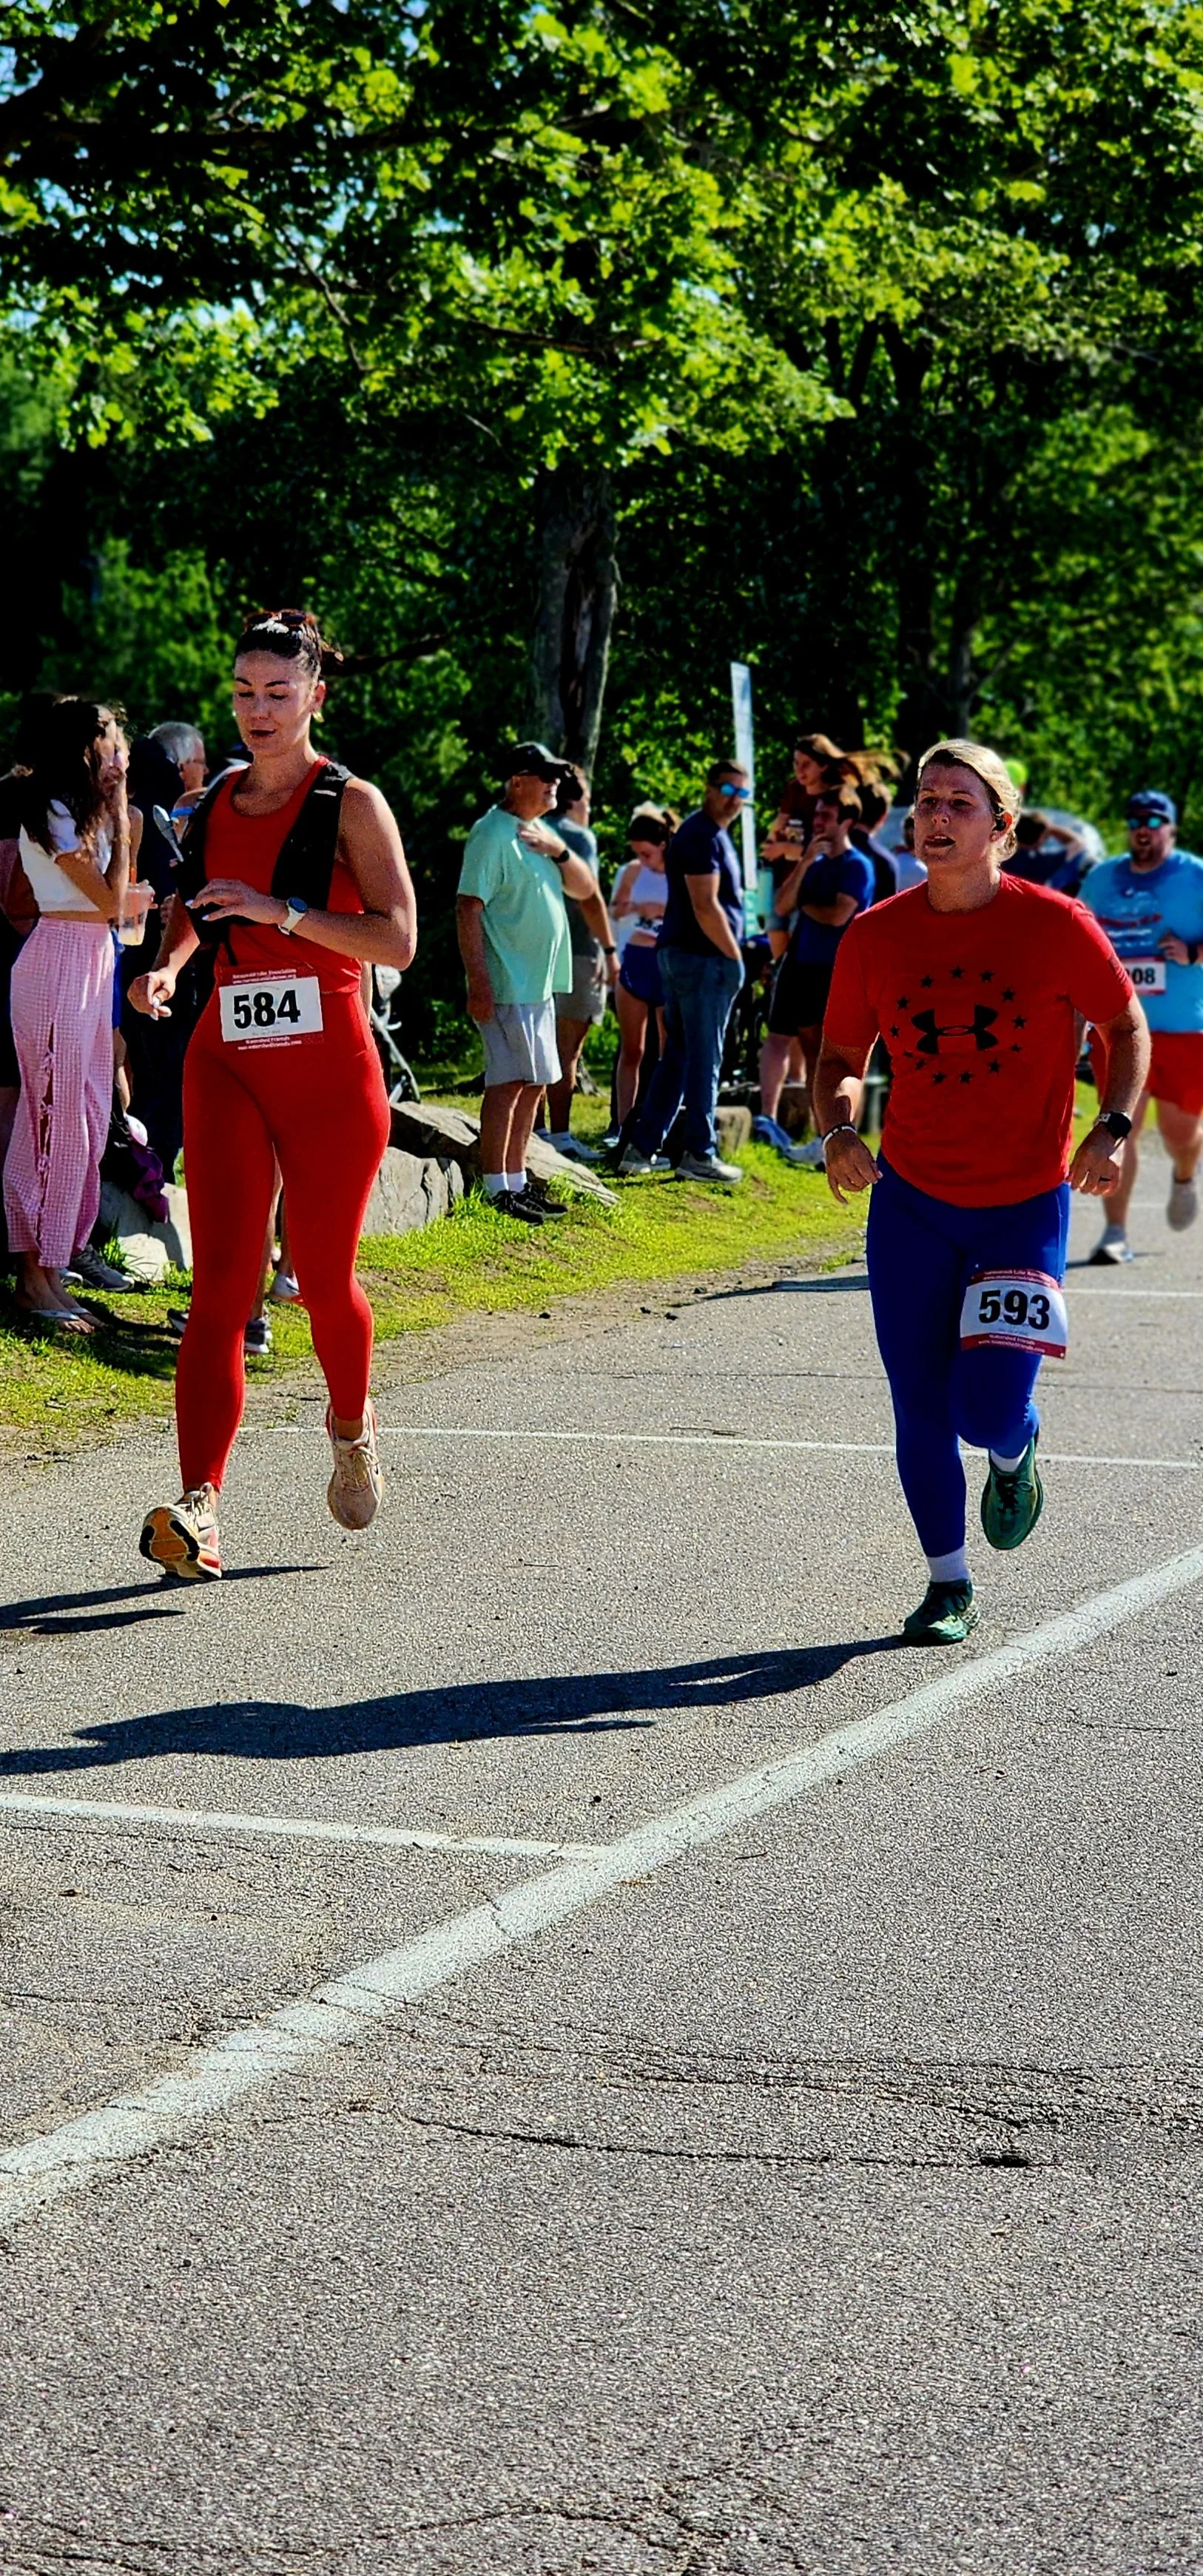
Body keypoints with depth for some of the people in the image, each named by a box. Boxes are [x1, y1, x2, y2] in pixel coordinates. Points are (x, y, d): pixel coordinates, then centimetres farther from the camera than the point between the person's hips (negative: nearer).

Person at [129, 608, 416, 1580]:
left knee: (322, 1277, 6)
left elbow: (397, 940, -11)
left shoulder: (351, 804, -3)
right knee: (221, 1284, -9)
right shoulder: (217, 802, 11)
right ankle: (200, 1507, -18)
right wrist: (168, 964, 8)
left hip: (330, 1068, -3)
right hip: (227, 1061, 3)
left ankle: (352, 1427, 39)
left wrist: (279, 911, -20)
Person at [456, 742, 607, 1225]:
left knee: (533, 1085, 13)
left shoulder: (540, 834, 16)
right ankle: (497, 1190, -7)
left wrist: (559, 851, -5)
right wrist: (478, 982, -23)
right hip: (508, 986, -9)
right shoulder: (493, 833, -12)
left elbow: (586, 889, 14)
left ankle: (517, 1182, 20)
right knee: (508, 1084, -9)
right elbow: (468, 907, -17)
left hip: (539, 986, 9)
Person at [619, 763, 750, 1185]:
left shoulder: (711, 833, 18)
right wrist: (735, 957, -14)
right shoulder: (703, 837, -14)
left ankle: (642, 1148, 14)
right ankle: (699, 1154, 0)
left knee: (676, 1056, 13)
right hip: (703, 959, -10)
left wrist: (731, 954, 19)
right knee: (704, 1059, -4)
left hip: (680, 956, 10)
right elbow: (706, 907, -20)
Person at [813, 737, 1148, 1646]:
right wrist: (838, 1128, -12)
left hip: (1026, 1206, -2)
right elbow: (841, 1057, 8)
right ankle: (949, 1586, 23)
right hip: (911, 1202, 2)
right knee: (921, 1409, 4)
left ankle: (1015, 1451, 28)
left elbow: (1128, 1029, 4)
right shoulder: (875, 938, -3)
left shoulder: (1056, 926, -10)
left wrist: (1113, 1128, -12)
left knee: (987, 1412, -10)